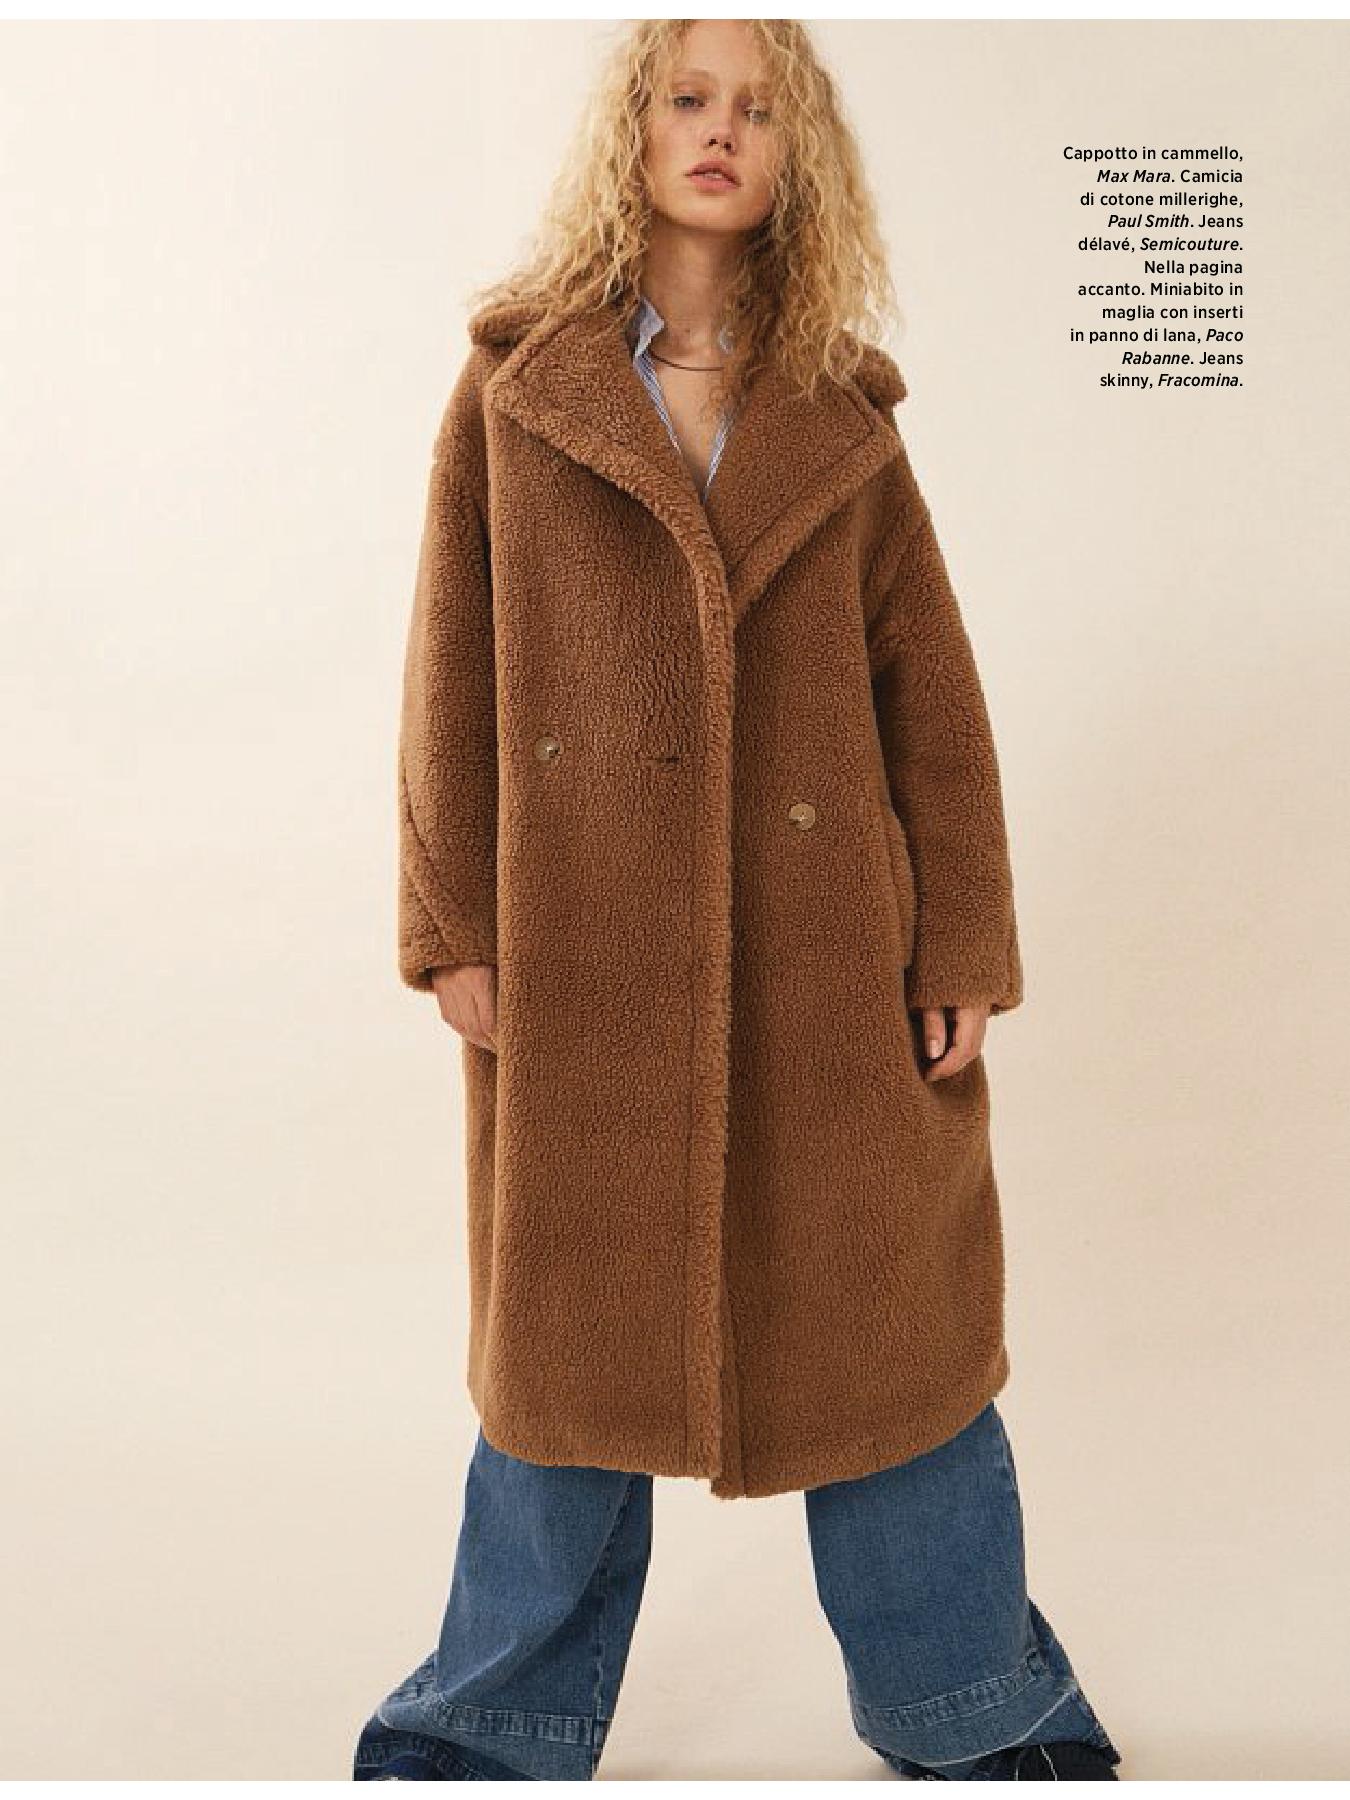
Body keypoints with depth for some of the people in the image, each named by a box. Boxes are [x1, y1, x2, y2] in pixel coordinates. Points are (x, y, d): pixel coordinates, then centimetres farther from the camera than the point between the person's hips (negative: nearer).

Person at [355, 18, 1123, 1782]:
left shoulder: (843, 416, 8)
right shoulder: (515, 389, 6)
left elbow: (932, 693, 5)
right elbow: (454, 674, 3)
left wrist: (962, 948, 0)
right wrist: (453, 925, -3)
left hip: (821, 946, 1)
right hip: (585, 946, 0)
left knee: (876, 1320, 9)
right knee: (571, 1322, 10)